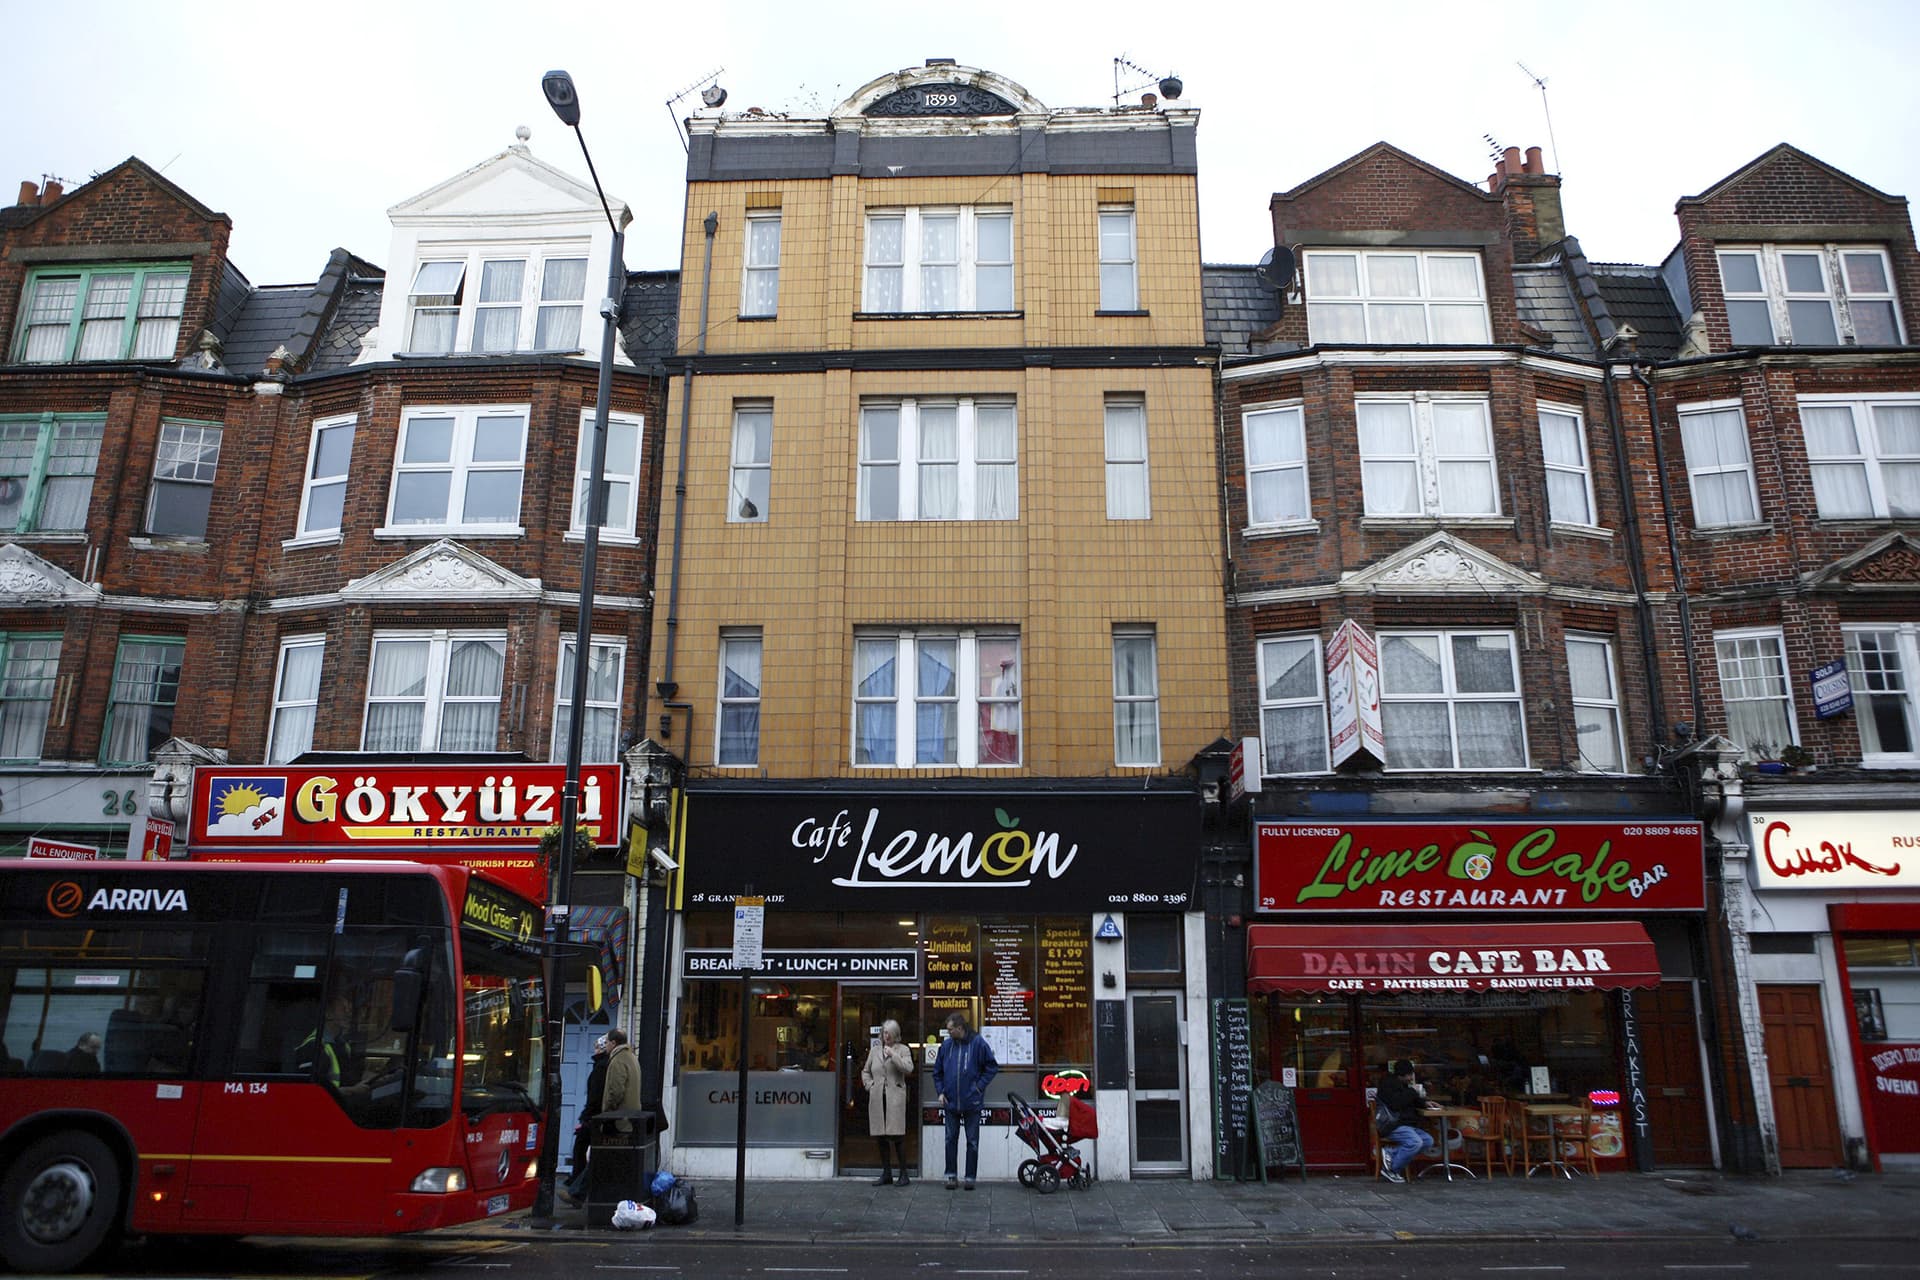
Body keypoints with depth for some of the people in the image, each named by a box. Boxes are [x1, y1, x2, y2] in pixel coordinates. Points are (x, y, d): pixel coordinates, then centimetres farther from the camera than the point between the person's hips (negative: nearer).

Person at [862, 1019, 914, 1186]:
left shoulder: (903, 1050, 4)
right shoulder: (874, 1050, 15)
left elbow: (908, 1068, -11)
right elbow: (865, 1071, 22)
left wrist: (893, 1055, -14)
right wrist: (870, 1086, 7)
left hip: (895, 1099, -4)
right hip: (877, 1099, 4)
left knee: (897, 1135, -8)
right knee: (881, 1137, 8)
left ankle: (903, 1173, 1)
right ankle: (886, 1174, 17)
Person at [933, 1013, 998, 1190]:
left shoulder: (978, 1044, -10)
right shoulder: (946, 1046, 1)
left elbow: (992, 1067, -3)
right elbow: (938, 1071, 12)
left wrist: (979, 1086, -8)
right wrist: (941, 1091, 1)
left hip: (971, 1102, -3)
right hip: (950, 1102, 3)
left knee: (972, 1141, 6)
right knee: (951, 1139, 8)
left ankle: (971, 1177, 14)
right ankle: (951, 1175, 17)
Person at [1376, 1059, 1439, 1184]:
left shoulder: (1402, 1085, 21)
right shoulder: (1388, 1084, -9)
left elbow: (1411, 1102, 32)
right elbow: (1396, 1103, -23)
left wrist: (1424, 1103, 13)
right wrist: (1412, 1091, -15)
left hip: (1407, 1124, 10)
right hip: (1393, 1125, -10)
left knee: (1428, 1141, -5)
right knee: (1415, 1142, -30)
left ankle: (1392, 1154, -7)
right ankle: (1391, 1169, -16)